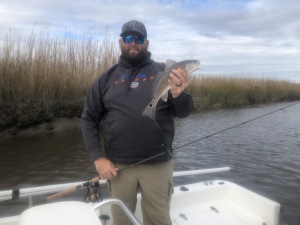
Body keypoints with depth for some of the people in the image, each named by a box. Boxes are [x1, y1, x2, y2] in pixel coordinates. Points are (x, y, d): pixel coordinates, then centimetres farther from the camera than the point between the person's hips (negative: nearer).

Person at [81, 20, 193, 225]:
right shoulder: (106, 79, 6)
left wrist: (179, 94, -25)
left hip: (158, 164, -1)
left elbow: (183, 112, -2)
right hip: (118, 165, 2)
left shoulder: (163, 72, 2)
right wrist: (98, 157, -5)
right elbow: (88, 119, 6)